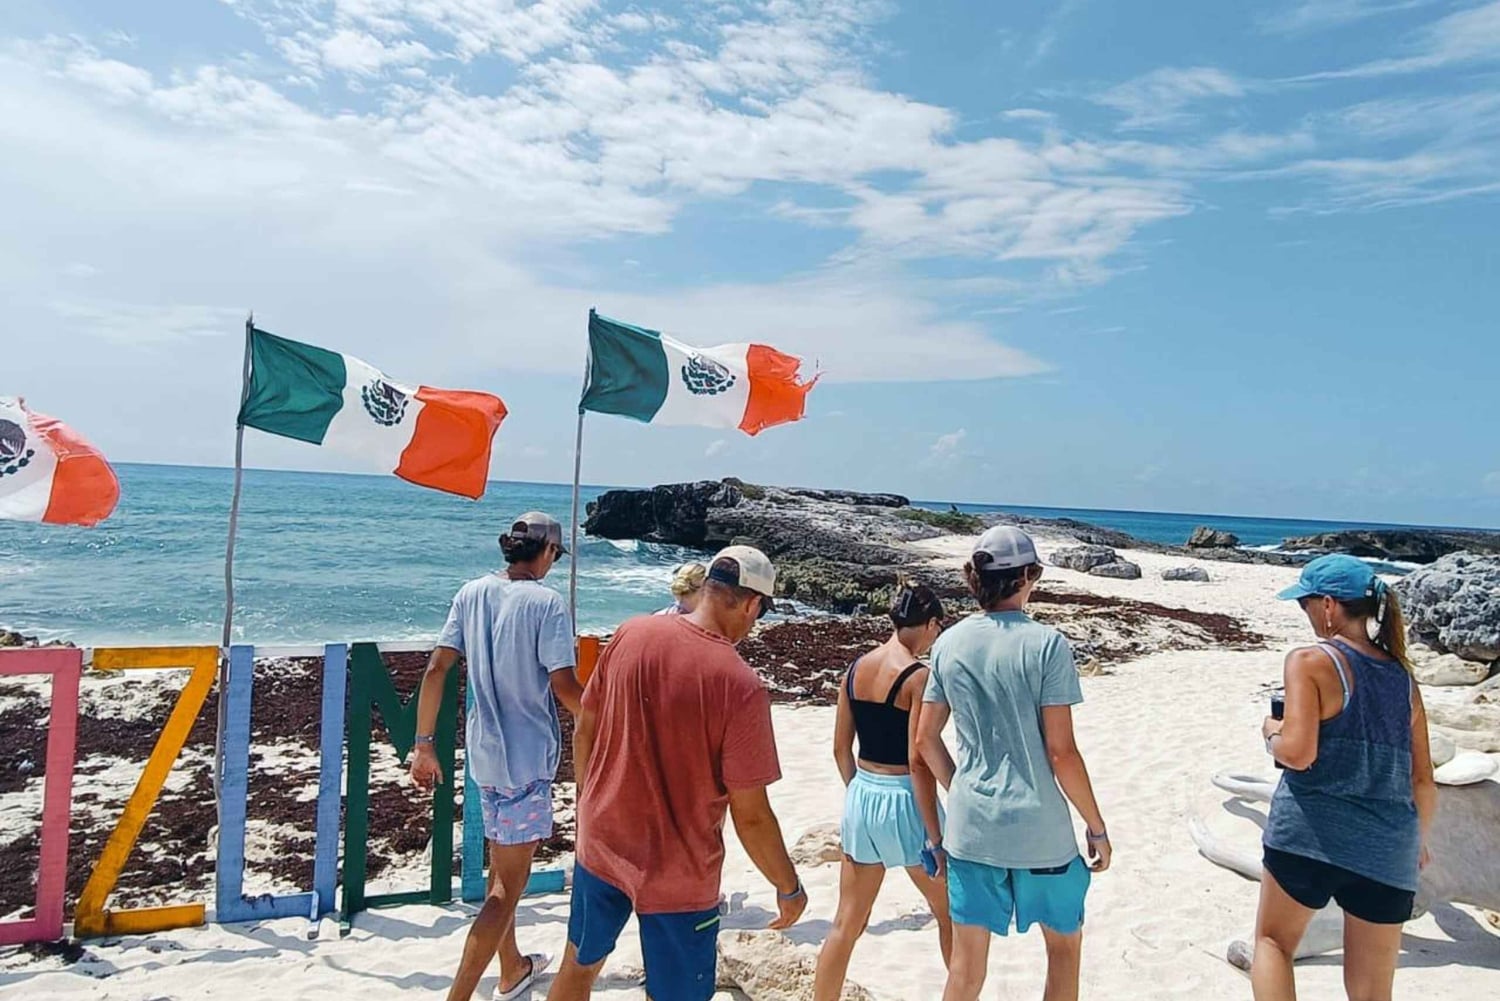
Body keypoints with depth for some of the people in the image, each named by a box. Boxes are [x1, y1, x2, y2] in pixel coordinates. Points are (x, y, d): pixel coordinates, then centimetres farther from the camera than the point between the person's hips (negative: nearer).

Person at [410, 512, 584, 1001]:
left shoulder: (472, 593, 2)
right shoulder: (547, 602, -15)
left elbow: (435, 671, 0)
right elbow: (564, 687, -19)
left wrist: (424, 745, 6)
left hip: (483, 750, 7)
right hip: (527, 756, -7)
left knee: (501, 867, 23)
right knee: (509, 886, 4)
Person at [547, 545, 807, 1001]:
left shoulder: (631, 634, -9)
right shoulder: (741, 686, -24)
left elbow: (584, 731, 2)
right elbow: (750, 816, -18)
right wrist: (789, 888, -2)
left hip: (600, 842, 5)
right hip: (676, 877, -5)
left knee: (580, 964, 28)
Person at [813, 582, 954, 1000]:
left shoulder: (855, 668, 2)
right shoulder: (919, 675, -16)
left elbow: (841, 749, 7)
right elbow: (918, 761, -18)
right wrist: (936, 837, -12)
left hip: (861, 797, 6)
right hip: (904, 802, -6)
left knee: (847, 923, 16)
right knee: (950, 913, 19)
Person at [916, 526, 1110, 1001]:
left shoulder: (949, 643, -1)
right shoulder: (1046, 644, -14)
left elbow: (926, 738, 5)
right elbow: (1061, 752, -14)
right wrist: (1097, 827, -1)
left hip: (969, 825, 3)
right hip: (1039, 828, -3)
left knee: (966, 961, 13)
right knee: (1065, 943, 22)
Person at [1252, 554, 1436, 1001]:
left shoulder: (1310, 661, -9)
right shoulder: (1402, 678, 9)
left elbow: (1298, 752, -18)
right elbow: (1423, 782, 12)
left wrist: (1271, 732, 4)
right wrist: (1417, 841, 28)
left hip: (1311, 833, -5)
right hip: (1387, 849, 5)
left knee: (1273, 942, 17)